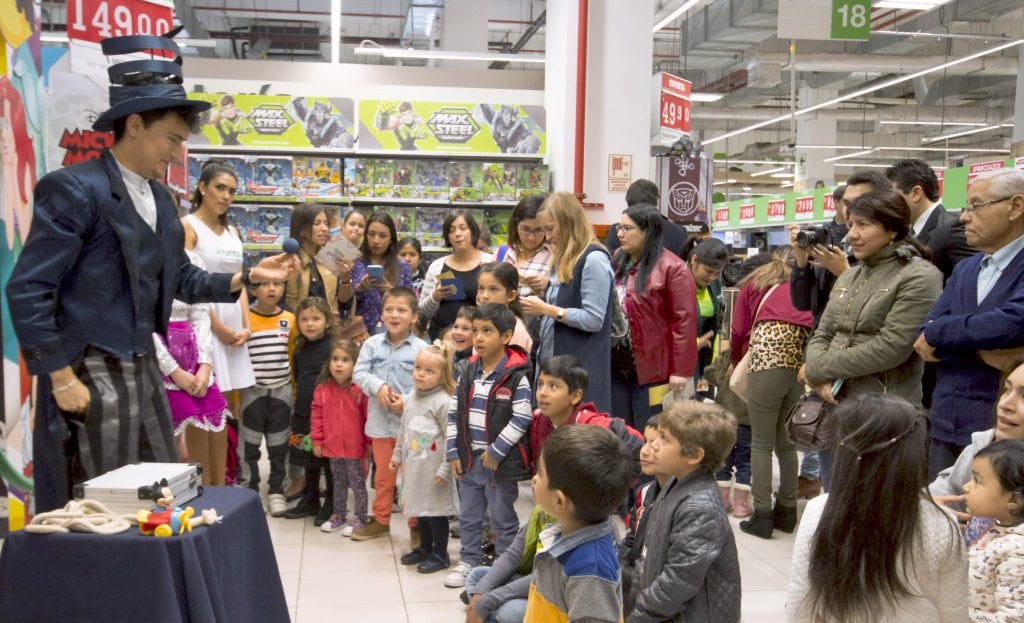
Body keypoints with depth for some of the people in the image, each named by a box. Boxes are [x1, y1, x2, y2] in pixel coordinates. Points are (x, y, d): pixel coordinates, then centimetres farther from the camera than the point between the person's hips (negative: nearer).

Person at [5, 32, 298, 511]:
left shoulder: (160, 199, 11)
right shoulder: (74, 189, -15)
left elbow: (181, 280, 16)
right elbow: (27, 291, -18)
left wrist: (248, 276, 3)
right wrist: (62, 379, -17)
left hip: (145, 368, 8)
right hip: (91, 373, -8)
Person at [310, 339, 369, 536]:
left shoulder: (361, 389, -14)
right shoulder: (322, 389, -2)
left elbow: (369, 417, -9)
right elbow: (317, 415, 4)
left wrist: (370, 443, -6)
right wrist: (316, 440, 3)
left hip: (355, 448, -4)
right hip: (332, 447, 4)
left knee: (357, 483, 7)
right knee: (338, 483, 20)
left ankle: (360, 518, 20)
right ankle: (339, 515, 35)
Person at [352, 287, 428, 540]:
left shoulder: (420, 348, -10)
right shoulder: (372, 344, 0)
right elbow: (359, 373, -4)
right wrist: (378, 386, -20)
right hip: (380, 421, 3)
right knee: (383, 475, 18)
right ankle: (380, 520, 33)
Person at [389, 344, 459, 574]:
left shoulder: (443, 402, -18)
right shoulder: (410, 398, 7)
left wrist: (445, 468, -19)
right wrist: (397, 455, 19)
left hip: (433, 470, -7)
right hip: (413, 468, 7)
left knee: (435, 511, 4)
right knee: (420, 509, 19)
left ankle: (440, 554, 18)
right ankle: (425, 548, 35)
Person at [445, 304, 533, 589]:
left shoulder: (517, 375, -15)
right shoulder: (469, 372, 3)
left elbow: (521, 419, -17)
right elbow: (454, 413, 7)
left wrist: (496, 452, -16)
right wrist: (454, 452, 2)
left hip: (501, 461, -6)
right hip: (469, 459, 6)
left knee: (503, 518, 9)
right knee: (468, 515, 18)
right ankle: (468, 561, 35)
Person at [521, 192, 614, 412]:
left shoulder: (594, 260, -12)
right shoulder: (562, 260, 17)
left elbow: (594, 319, -17)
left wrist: (547, 309, -16)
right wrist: (539, 307, 6)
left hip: (581, 367, -9)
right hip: (551, 359, 9)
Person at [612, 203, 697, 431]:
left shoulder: (672, 268, -10)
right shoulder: (616, 262, 13)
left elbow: (684, 321, -14)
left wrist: (681, 370, -17)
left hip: (651, 369, -7)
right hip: (615, 365, 7)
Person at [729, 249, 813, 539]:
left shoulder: (756, 280, 19)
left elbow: (739, 332, 15)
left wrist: (735, 362, 32)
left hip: (768, 356, -3)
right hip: (805, 361, 3)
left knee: (761, 442, 5)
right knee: (785, 440, 17)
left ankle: (762, 516, 6)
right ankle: (787, 511, 24)